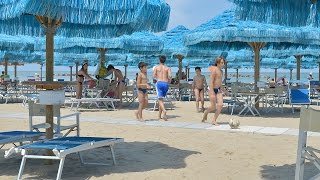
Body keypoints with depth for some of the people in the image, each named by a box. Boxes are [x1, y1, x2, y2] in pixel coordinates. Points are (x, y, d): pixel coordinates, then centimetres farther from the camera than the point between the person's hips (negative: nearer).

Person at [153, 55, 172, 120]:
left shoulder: (156, 67, 7)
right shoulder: (168, 68, 10)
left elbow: (154, 76, 0)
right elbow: (170, 76, -7)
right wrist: (169, 82, 11)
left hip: (159, 83, -3)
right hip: (166, 83, 3)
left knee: (160, 99, -9)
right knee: (161, 99, 17)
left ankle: (164, 111, -36)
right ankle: (159, 115, 21)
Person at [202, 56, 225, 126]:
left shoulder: (221, 71, 11)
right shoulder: (214, 70, -16)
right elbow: (211, 82, -20)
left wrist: (221, 90, 22)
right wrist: (212, 93, -25)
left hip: (218, 89, 7)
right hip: (212, 89, -7)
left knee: (220, 105, -7)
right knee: (213, 106, -2)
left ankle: (214, 120, 2)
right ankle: (206, 113, 30)